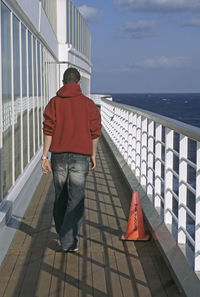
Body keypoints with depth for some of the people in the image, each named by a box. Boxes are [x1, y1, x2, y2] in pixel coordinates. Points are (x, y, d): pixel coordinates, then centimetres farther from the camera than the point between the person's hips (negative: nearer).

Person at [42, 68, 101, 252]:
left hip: (58, 155, 2)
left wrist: (45, 156, -4)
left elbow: (48, 131, -5)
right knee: (76, 200, 0)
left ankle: (62, 233, 32)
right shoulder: (88, 104, 1)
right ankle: (68, 241, -5)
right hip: (80, 157, -2)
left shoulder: (54, 102, 2)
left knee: (60, 197, 18)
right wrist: (93, 155, 13)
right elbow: (95, 133, 1)